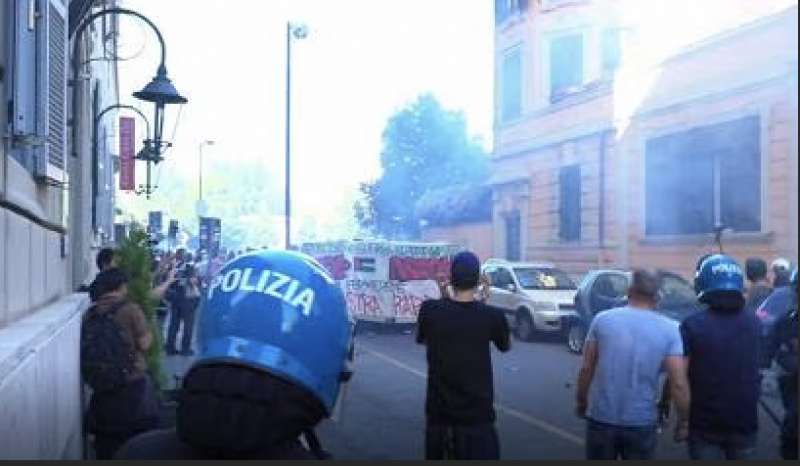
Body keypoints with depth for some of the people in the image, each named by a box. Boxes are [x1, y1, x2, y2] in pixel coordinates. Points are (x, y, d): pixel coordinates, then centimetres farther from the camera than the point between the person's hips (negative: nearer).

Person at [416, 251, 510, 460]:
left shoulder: (429, 310, -9)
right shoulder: (492, 315, -12)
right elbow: (505, 346, 9)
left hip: (439, 412, 2)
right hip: (477, 414, -2)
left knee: (437, 455, 16)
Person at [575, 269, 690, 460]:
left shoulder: (603, 320, -5)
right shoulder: (669, 329, -6)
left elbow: (586, 369, -2)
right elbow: (678, 383, -11)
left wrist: (581, 401, 12)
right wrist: (684, 421, 2)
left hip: (602, 418, 1)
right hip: (642, 422, 0)